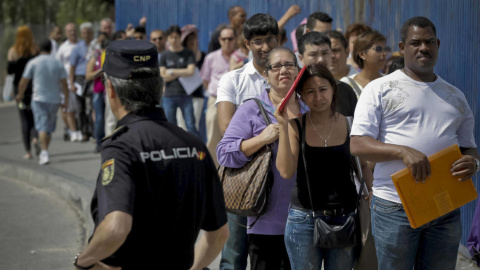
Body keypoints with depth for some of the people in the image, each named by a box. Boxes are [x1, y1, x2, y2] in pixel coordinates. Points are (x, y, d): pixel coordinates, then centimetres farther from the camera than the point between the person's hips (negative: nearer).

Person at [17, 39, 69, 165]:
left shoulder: (33, 63, -3)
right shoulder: (58, 64, 4)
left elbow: (24, 82, 1)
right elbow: (64, 84, 2)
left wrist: (20, 94, 18)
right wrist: (66, 101, 10)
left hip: (39, 99, -3)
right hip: (54, 99, 3)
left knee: (42, 127, -8)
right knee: (49, 127, 15)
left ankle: (44, 153, -24)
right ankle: (44, 153, 23)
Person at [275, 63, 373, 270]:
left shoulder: (349, 124, 2)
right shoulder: (295, 127, -1)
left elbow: (363, 165, 15)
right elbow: (286, 171, -12)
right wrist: (283, 127, -16)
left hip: (345, 217, 1)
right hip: (304, 219, -1)